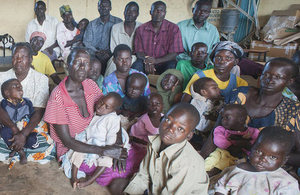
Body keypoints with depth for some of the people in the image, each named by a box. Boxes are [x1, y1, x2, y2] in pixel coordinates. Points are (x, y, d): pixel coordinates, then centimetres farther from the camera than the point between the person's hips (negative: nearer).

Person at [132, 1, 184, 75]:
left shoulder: (173, 29, -2)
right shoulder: (141, 29, 5)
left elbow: (174, 54, -8)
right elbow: (139, 51, 3)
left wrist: (156, 61, -23)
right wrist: (147, 61, -20)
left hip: (164, 64, -1)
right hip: (146, 65, 1)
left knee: (172, 65, -32)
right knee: (137, 65, -29)